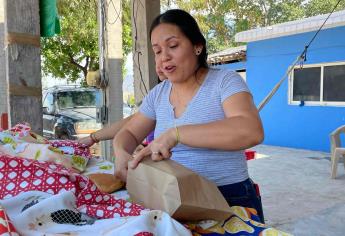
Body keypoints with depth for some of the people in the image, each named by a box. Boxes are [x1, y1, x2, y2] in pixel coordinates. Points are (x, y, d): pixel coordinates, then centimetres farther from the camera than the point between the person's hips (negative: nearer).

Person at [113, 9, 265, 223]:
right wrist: (121, 153, -12)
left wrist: (175, 133, -33)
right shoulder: (158, 94, 7)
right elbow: (129, 133, 13)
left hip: (230, 201, -4)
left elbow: (252, 131, -27)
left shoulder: (225, 81, -10)